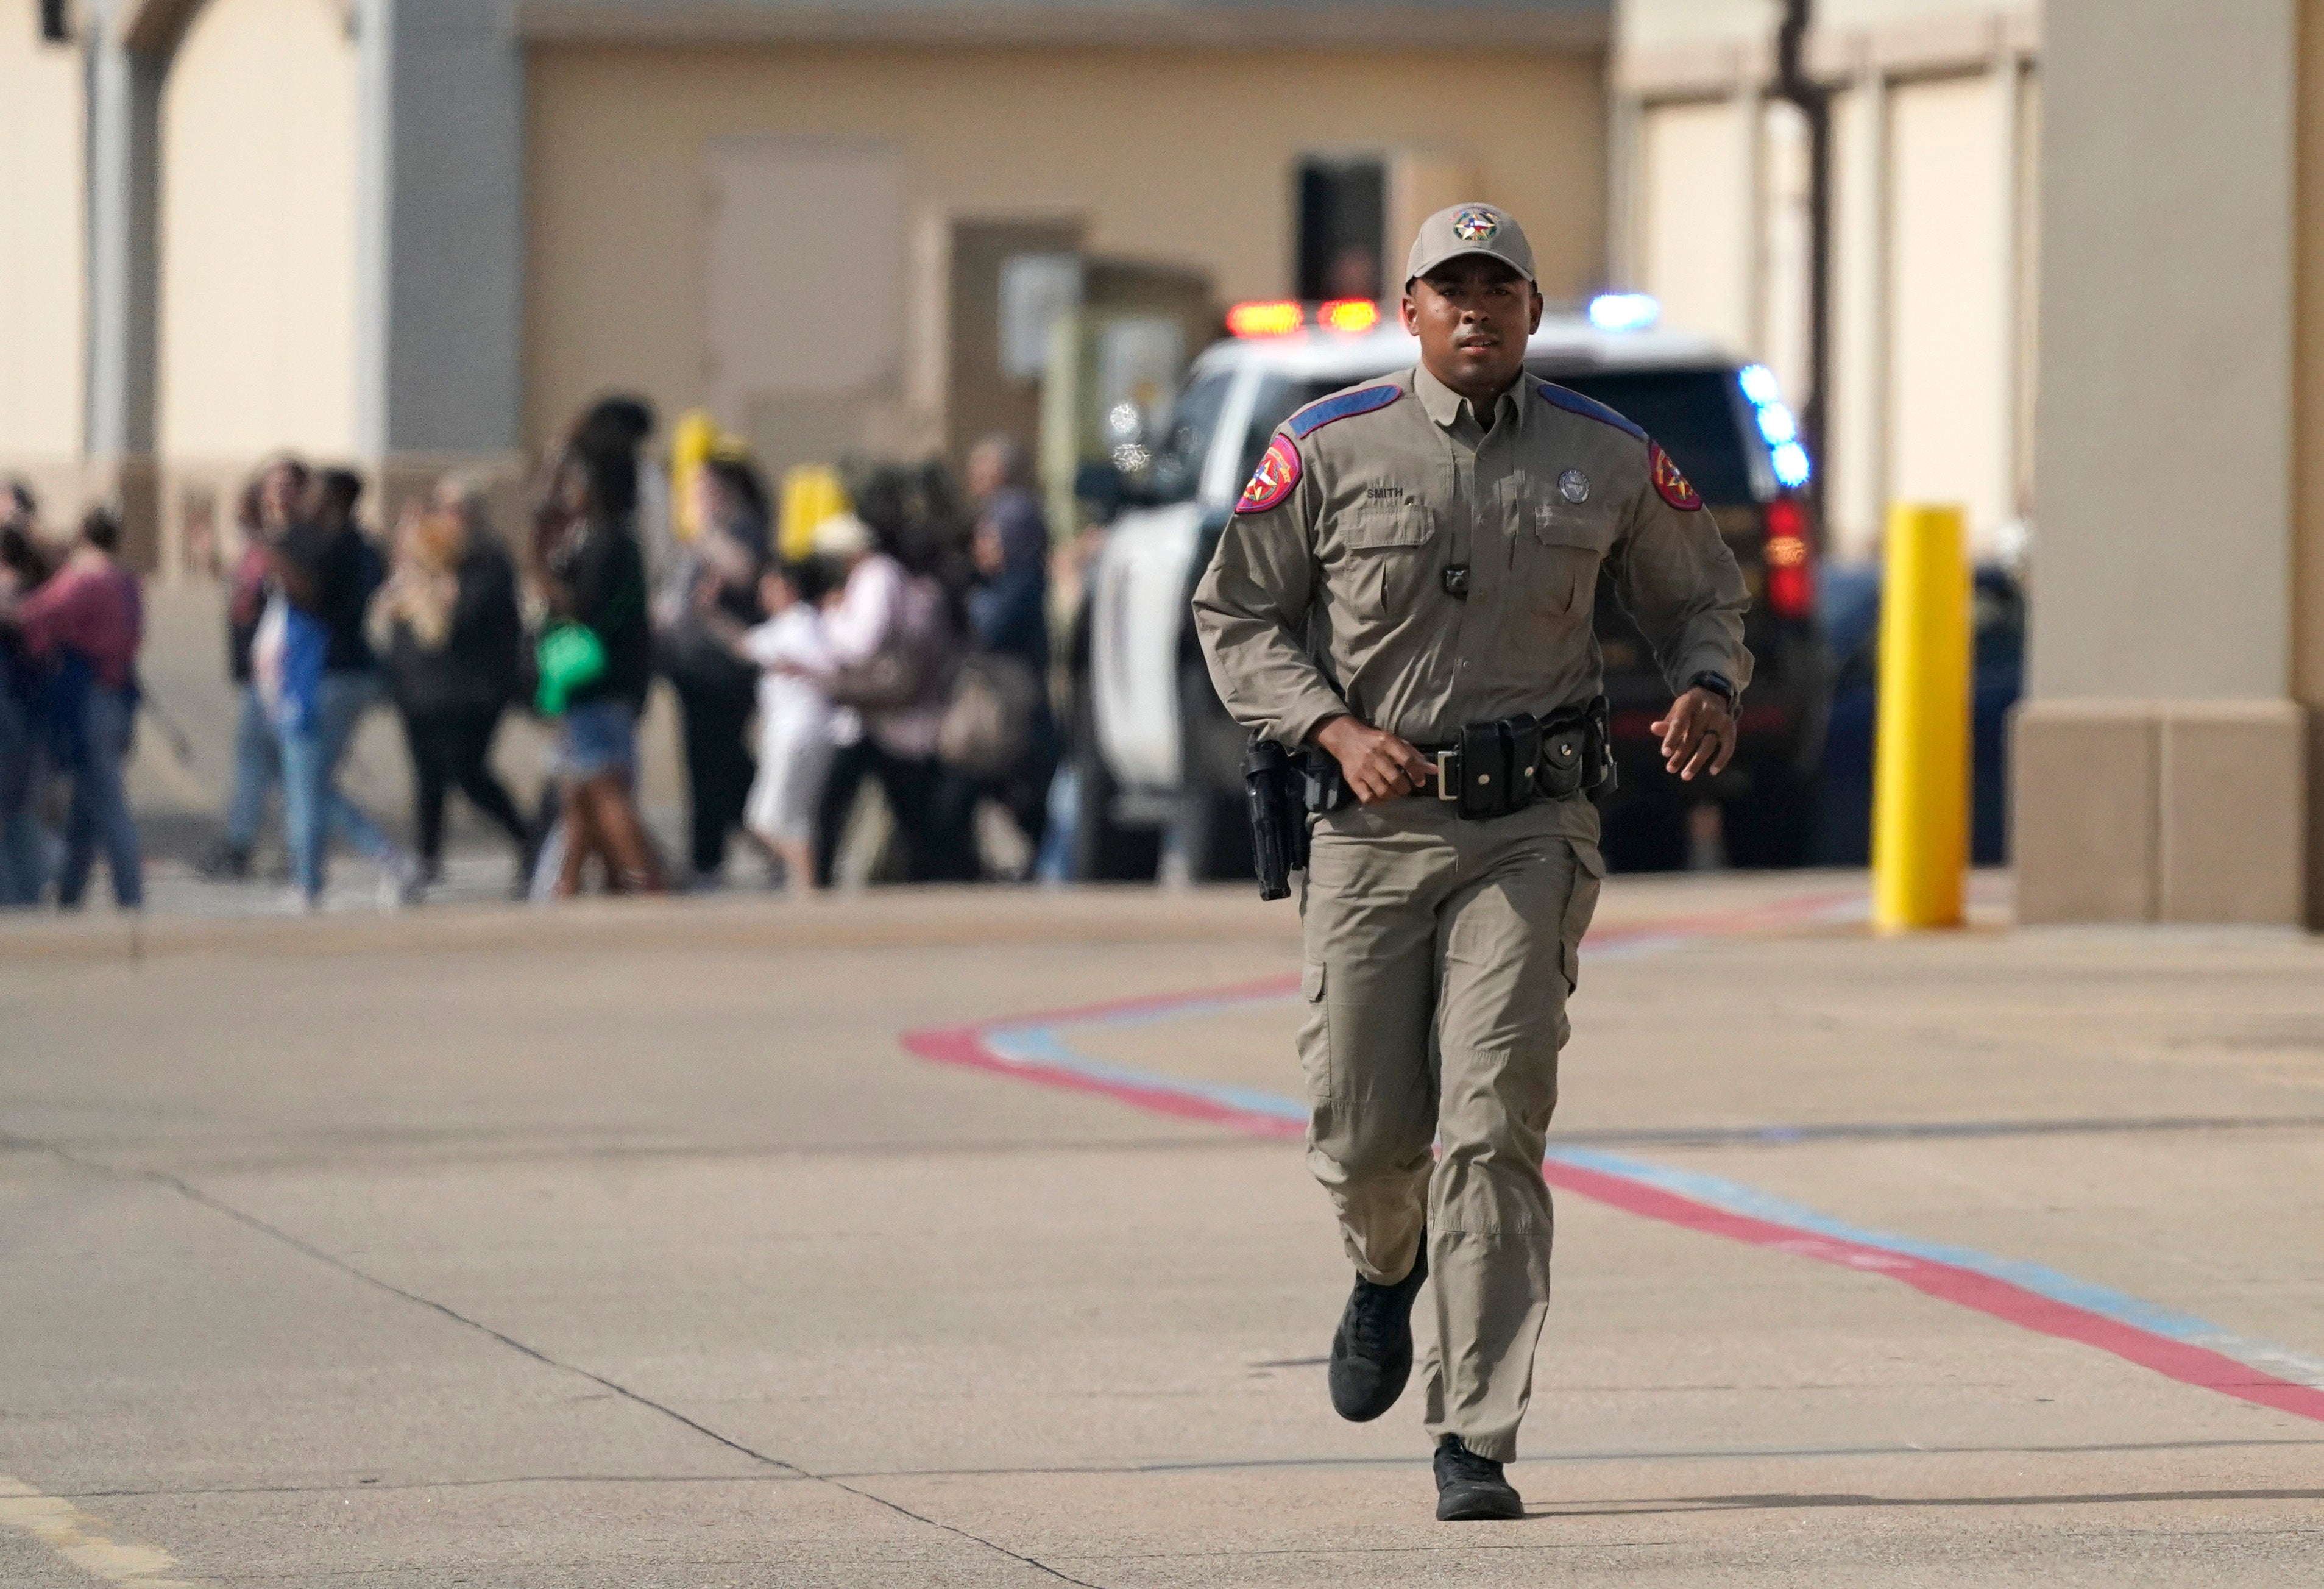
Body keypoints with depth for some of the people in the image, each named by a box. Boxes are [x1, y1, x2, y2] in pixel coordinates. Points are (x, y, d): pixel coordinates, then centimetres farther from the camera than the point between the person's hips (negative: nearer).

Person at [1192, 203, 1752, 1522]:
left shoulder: (1610, 461, 4)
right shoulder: (1328, 451, 0)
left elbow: (1703, 595, 17)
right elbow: (1237, 618, 5)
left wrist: (1709, 688, -6)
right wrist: (1339, 731, -11)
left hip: (1529, 829, -1)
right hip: (1371, 823, 1)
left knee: (1493, 1127, -12)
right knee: (1365, 1136, 5)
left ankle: (1477, 1444, -8)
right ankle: (1389, 1268, 44)